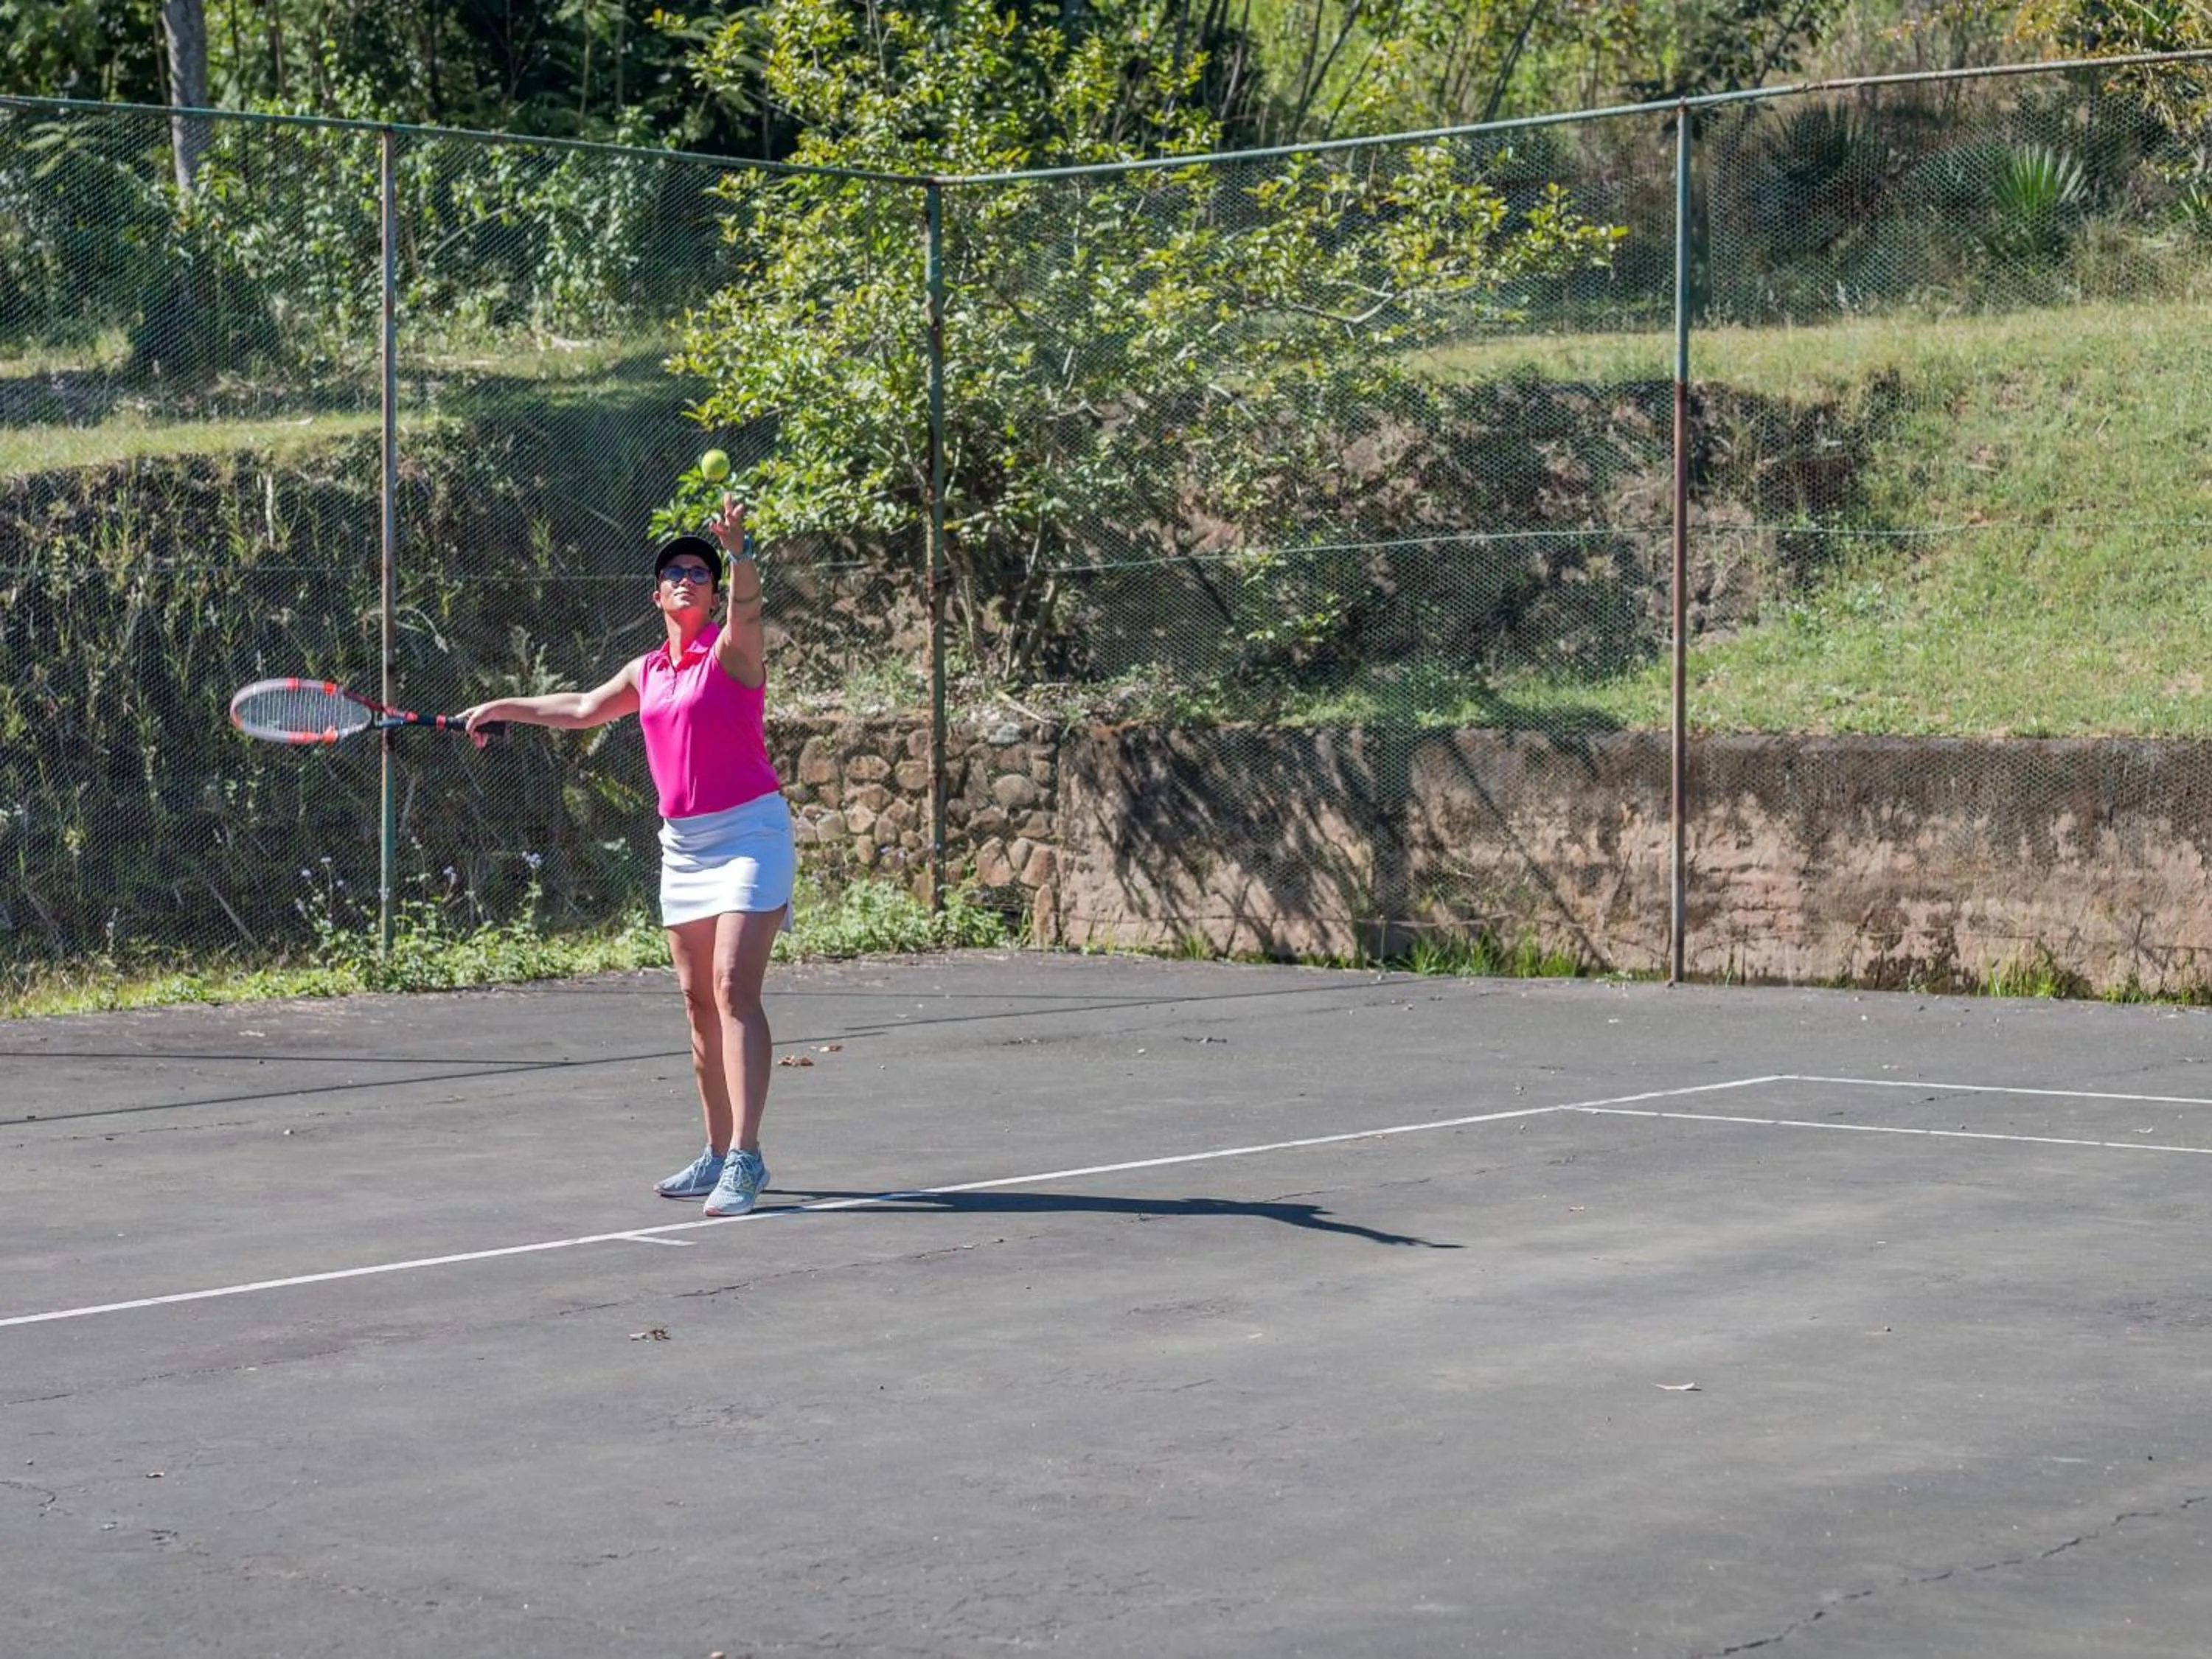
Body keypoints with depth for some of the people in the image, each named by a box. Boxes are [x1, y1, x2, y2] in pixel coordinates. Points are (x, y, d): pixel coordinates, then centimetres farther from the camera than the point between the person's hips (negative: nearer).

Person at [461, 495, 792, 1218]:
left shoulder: (731, 650, -7)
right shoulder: (647, 673, 13)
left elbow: (746, 609, -31)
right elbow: (584, 709, 30)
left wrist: (739, 551, -49)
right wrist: (504, 707, 33)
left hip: (748, 832, -8)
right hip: (682, 841, 8)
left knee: (734, 990, -18)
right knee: (699, 1000, 9)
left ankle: (746, 1158, -22)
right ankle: (719, 1155, 17)